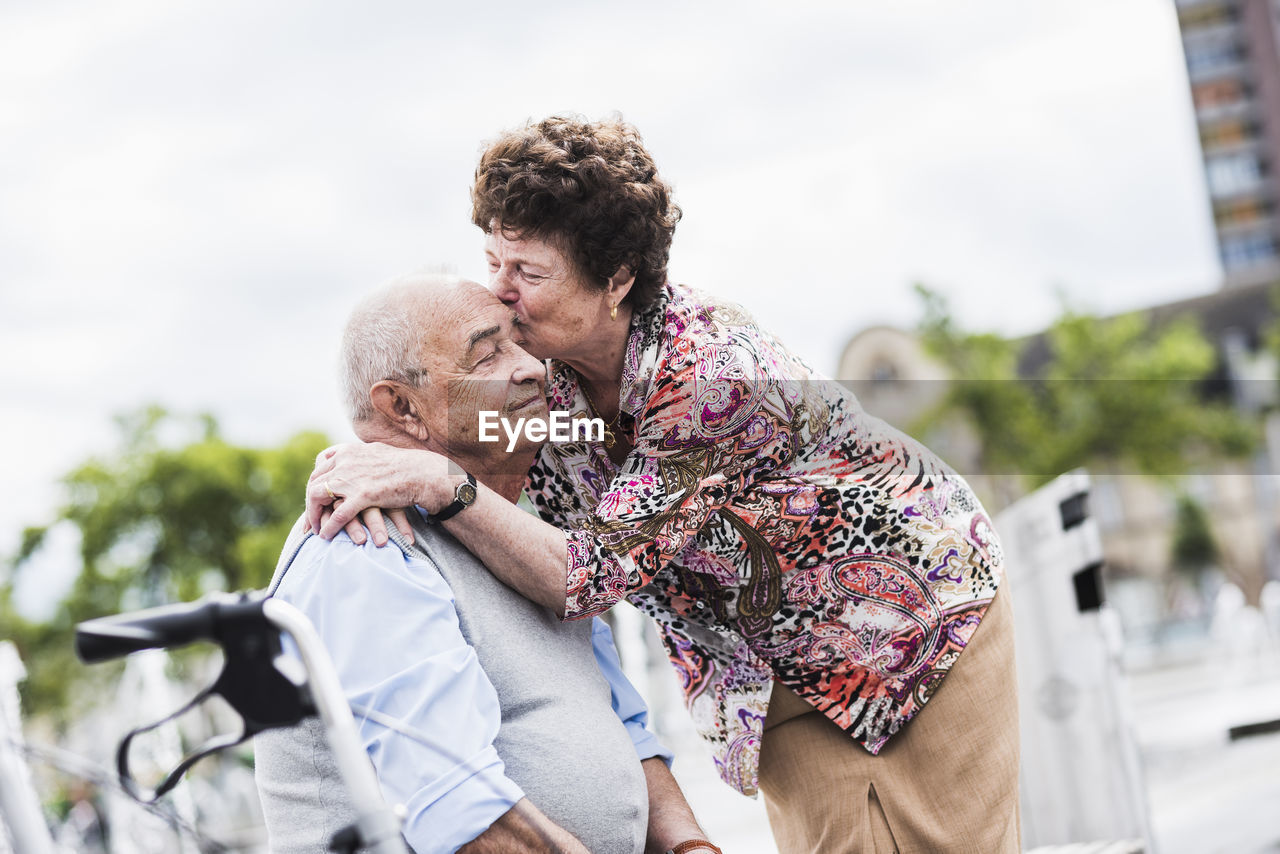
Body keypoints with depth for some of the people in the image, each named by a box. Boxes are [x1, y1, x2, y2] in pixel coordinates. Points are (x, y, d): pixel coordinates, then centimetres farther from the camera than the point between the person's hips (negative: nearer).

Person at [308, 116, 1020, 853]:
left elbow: (594, 575, -38)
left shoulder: (710, 372, -35)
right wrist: (374, 473, -30)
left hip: (918, 602, -5)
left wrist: (442, 485, -48)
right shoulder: (539, 361, -14)